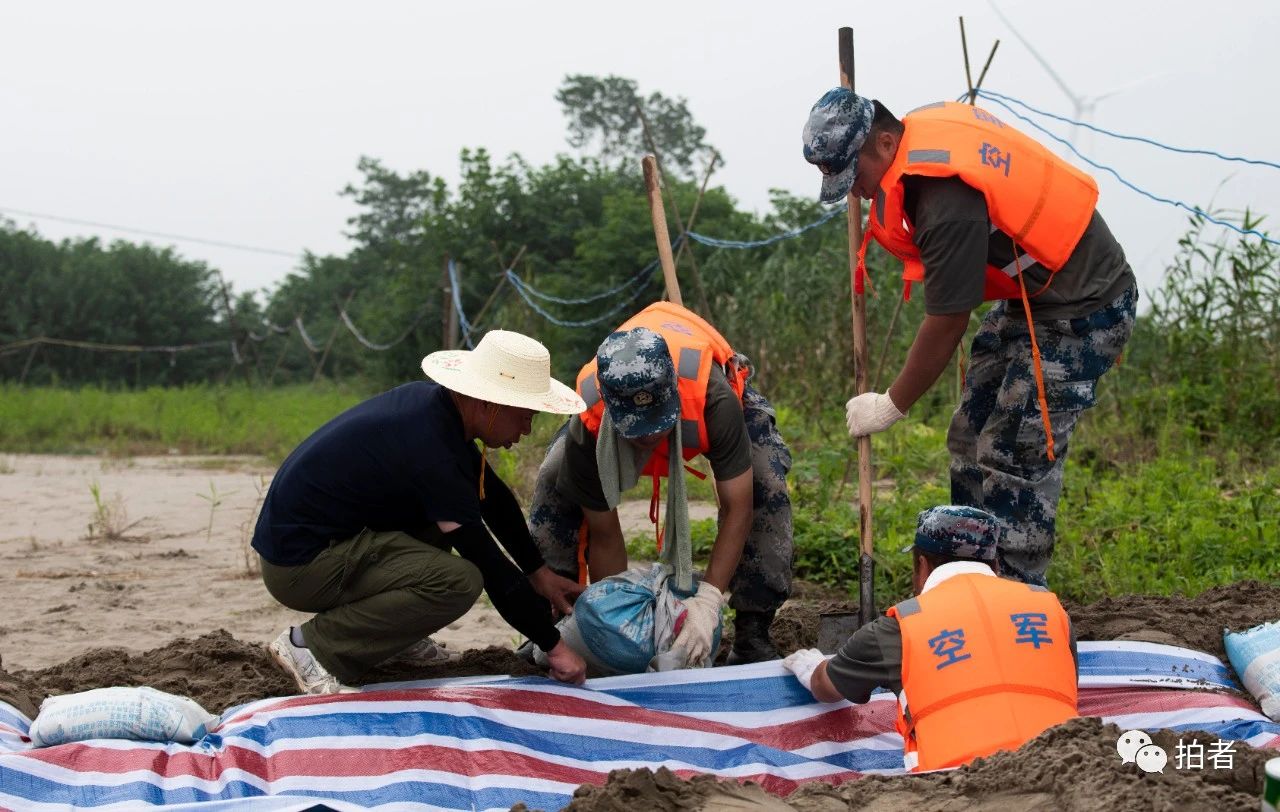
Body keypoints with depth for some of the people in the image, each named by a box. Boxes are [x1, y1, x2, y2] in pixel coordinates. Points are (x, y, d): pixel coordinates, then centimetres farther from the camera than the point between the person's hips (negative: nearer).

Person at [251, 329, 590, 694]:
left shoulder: (435, 401, 1)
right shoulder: (431, 451, -26)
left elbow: (492, 496, 15)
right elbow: (489, 564, -22)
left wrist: (539, 572, 16)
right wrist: (553, 644, -14)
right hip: (297, 565, -10)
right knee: (458, 581, -24)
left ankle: (383, 625, 13)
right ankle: (311, 644, -12)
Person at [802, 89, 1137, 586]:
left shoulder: (949, 200, -32)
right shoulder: (926, 124, -4)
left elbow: (946, 325, -24)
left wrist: (892, 406, -11)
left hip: (1082, 310, -11)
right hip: (1030, 295, 11)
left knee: (1015, 455, -12)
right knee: (972, 437, 11)